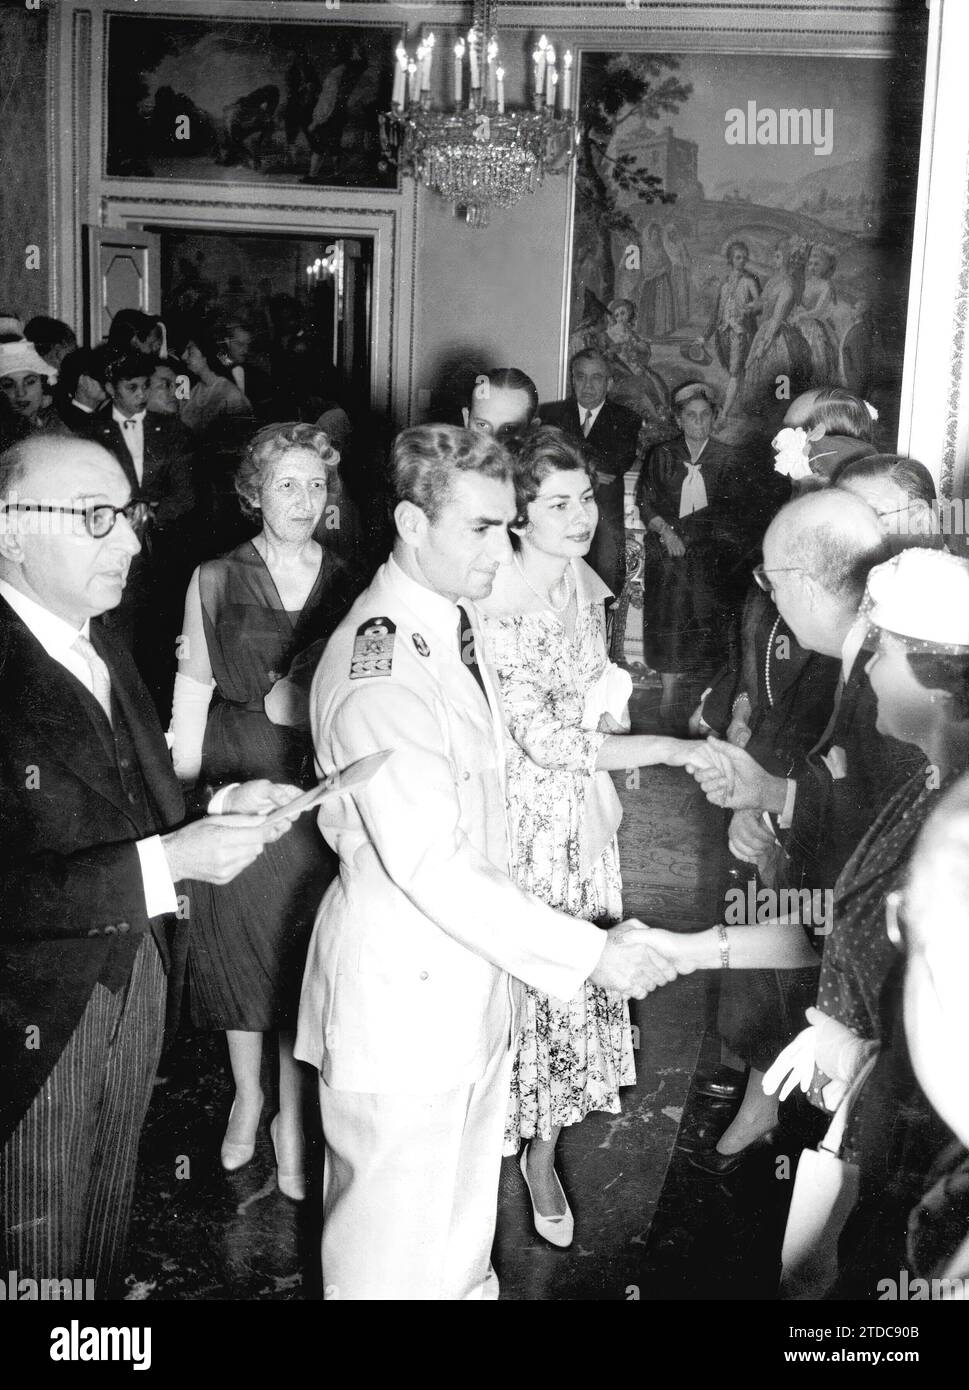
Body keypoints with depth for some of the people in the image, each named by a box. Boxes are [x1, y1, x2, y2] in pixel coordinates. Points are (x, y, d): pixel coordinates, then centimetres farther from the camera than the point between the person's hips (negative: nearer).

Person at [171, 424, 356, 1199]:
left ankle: (294, 1118, 25)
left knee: (306, 955, 6)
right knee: (238, 945, 13)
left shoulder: (346, 586, 1)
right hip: (235, 785, 0)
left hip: (321, 790, 0)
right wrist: (180, 794, -2)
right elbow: (192, 692, 1)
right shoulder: (215, 581, -1)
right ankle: (247, 1095, 36)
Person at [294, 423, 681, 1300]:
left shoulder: (453, 621, 6)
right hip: (402, 989, -9)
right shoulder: (381, 667, -25)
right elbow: (430, 867, -26)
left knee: (464, 1224, 24)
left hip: (468, 974, 9)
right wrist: (590, 952, -22)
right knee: (394, 1257, 10)